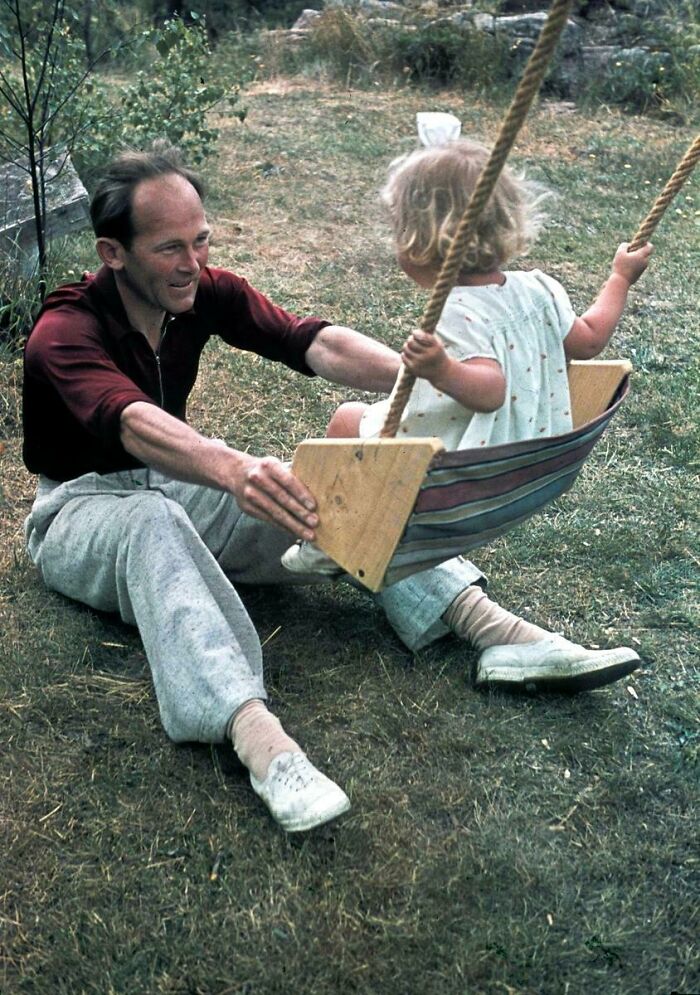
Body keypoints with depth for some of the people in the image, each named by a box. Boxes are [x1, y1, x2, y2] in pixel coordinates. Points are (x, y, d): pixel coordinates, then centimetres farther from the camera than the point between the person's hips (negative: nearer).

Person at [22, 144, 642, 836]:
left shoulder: (205, 291, -7)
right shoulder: (64, 334, -22)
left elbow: (311, 341, -22)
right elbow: (130, 421, -43)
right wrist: (231, 468, -64)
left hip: (174, 481, 5)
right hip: (82, 509, -5)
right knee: (153, 521, -41)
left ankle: (495, 629, -24)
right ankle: (257, 738, -56)